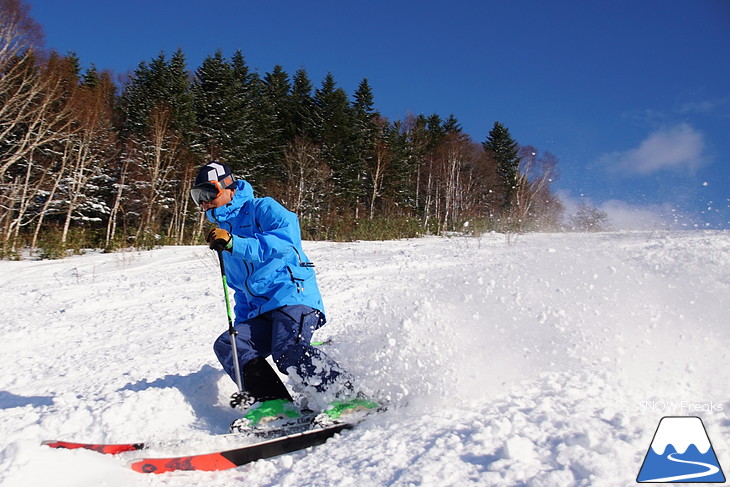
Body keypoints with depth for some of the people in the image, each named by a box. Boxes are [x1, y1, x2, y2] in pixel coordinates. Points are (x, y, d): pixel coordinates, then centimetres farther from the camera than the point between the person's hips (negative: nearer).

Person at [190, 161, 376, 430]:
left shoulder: (261, 208, 4)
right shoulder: (223, 232, 28)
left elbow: (288, 236, -18)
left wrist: (234, 244, -20)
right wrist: (241, 325, 24)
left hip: (293, 294, -8)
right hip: (261, 312, 8)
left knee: (289, 352, -28)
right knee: (227, 345, -12)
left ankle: (349, 397, -21)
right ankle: (272, 400, -18)